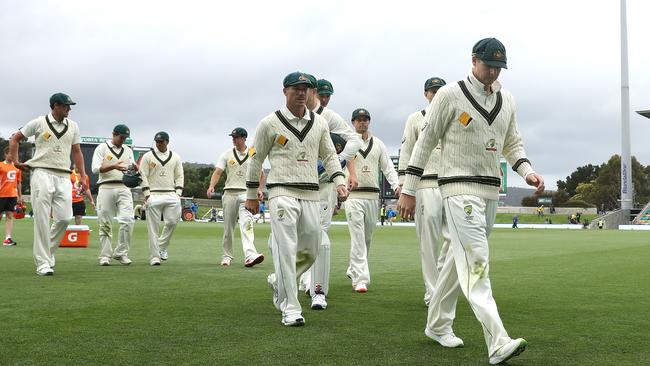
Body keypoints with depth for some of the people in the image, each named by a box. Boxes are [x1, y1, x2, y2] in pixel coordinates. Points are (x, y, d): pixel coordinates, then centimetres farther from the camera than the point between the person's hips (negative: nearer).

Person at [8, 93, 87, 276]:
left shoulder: (73, 126, 13)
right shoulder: (39, 123, 3)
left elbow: (76, 152, 18)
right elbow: (15, 138, 13)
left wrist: (82, 176, 11)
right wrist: (15, 161, 5)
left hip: (64, 177, 4)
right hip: (42, 174, -4)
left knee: (64, 218, -5)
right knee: (42, 220, -5)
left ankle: (48, 250, 20)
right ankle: (43, 262, -1)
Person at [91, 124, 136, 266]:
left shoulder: (128, 150, 18)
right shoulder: (102, 148, 5)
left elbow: (133, 170, 14)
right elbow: (95, 168, -6)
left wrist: (135, 168, -10)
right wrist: (113, 166, -19)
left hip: (124, 188, 3)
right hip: (106, 188, -3)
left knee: (128, 220, -11)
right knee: (105, 223, 0)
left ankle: (121, 253, 0)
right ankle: (105, 256, 8)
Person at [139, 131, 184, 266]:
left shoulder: (176, 157, 12)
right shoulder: (148, 156, 4)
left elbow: (180, 176, 13)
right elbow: (143, 176, 1)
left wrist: (178, 193, 0)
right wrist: (147, 194, -8)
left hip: (171, 195, 3)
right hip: (154, 195, -3)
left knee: (172, 221, -5)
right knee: (153, 227, -4)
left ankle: (162, 247, 18)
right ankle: (154, 256, 0)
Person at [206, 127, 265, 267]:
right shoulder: (227, 154, 8)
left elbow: (261, 174, 15)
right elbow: (217, 172, -1)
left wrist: (260, 189, -2)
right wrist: (211, 186, -19)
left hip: (246, 194, -1)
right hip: (230, 193, 2)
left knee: (246, 223, -19)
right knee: (228, 226, 6)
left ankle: (250, 255, -31)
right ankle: (227, 256, 20)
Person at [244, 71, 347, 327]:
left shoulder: (319, 123, 12)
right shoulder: (270, 123, 0)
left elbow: (329, 155, 17)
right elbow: (256, 159, 5)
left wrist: (339, 181, 0)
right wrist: (251, 196, 6)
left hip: (311, 195, 5)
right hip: (282, 193, -5)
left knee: (310, 250, 9)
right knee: (286, 249, -10)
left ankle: (278, 282, 34)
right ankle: (290, 309, -5)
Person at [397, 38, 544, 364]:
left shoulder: (507, 99, 12)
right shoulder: (450, 95, -6)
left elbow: (512, 143, 19)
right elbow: (425, 142, -4)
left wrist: (527, 171, -1)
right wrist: (408, 190, -6)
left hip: (491, 191, 7)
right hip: (460, 188, -7)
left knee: (460, 258, 13)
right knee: (476, 261, -15)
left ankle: (437, 325, 27)